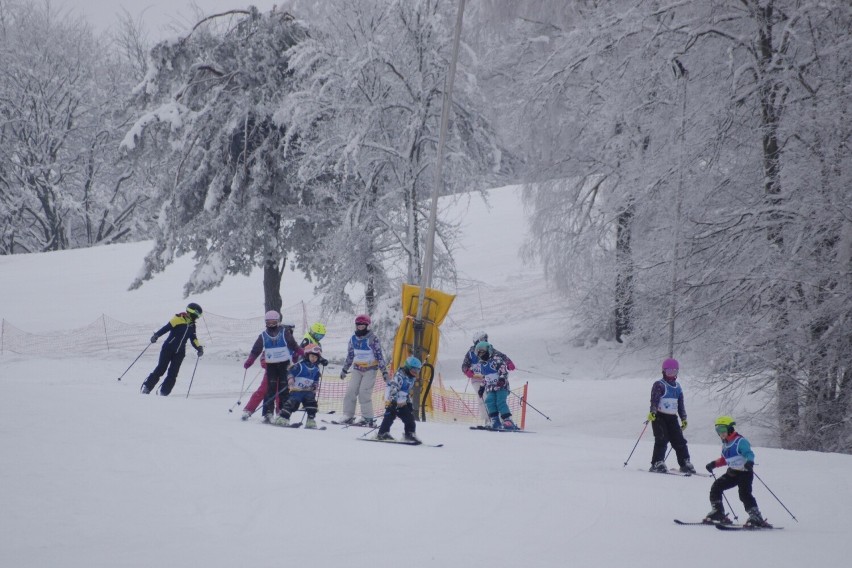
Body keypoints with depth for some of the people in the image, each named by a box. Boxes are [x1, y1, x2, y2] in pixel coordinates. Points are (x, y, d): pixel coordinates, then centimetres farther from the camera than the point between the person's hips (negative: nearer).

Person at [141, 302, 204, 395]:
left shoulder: (192, 325, 13)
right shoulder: (179, 319, -6)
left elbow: (193, 339, 19)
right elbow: (166, 328, -13)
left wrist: (199, 347, 4)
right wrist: (156, 335, -24)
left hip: (179, 353, 6)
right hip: (168, 348, -6)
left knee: (173, 374, -4)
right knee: (161, 369, -9)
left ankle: (163, 392, -1)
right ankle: (146, 388, -2)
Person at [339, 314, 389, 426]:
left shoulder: (373, 339, -8)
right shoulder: (353, 339, 8)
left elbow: (379, 356, -7)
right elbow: (349, 356, 19)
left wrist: (384, 371, -10)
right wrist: (344, 370, 23)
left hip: (370, 369, -5)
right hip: (357, 369, 5)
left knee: (364, 394, -13)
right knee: (350, 392, -3)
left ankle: (368, 418, -6)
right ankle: (348, 416, 4)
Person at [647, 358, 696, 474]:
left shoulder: (677, 387, 17)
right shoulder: (659, 385, -4)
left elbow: (681, 404, 21)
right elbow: (654, 400, -15)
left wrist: (684, 418, 18)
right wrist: (652, 412, -29)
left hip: (672, 417, 6)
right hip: (659, 416, -6)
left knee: (679, 441, 3)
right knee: (662, 440, -15)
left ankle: (685, 464, 10)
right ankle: (657, 463, -14)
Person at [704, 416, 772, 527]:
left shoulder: (740, 441, -15)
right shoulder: (725, 444, 12)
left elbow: (749, 453, -26)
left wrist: (749, 462, -46)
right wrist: (714, 464, 17)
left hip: (745, 472, -9)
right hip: (732, 472, 9)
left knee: (744, 494, -23)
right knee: (716, 488, 5)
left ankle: (756, 517, -22)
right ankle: (717, 513, 15)